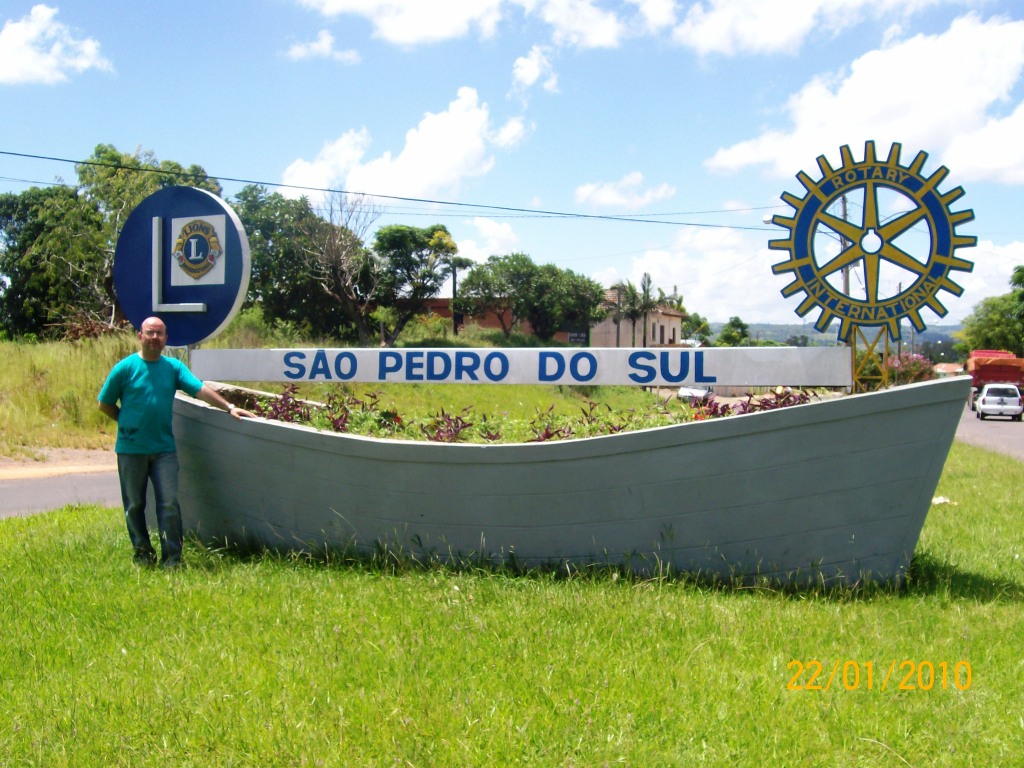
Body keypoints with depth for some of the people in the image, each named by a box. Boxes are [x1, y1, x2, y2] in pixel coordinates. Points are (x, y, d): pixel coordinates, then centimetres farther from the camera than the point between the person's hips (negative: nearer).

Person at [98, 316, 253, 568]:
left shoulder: (174, 367, 4)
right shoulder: (125, 368, -3)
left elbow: (200, 389, -6)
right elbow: (105, 404, 4)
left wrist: (229, 407, -16)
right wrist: (129, 422, 3)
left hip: (164, 447, 1)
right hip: (131, 449, -1)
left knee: (169, 504, -3)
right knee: (135, 505, 9)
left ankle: (172, 558, 3)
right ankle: (142, 553, 24)